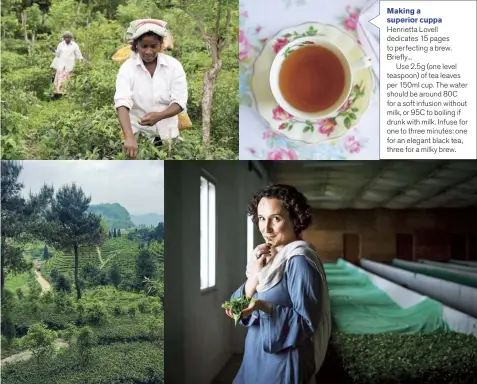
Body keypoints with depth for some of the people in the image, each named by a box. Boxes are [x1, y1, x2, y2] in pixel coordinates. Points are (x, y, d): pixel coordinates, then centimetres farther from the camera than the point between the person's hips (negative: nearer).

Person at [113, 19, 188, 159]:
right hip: (137, 133, -1)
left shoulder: (174, 66, -6)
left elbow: (179, 102, -10)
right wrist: (129, 137, -39)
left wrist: (159, 116, -31)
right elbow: (122, 103, -23)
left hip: (166, 133, 1)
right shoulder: (127, 68, -10)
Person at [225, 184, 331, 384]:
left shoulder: (300, 260, -18)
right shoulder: (269, 256, 5)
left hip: (284, 364, -7)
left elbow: (308, 323, -21)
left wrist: (263, 307, -31)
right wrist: (255, 273, -13)